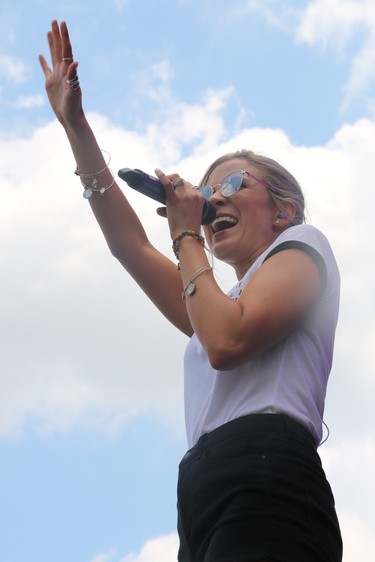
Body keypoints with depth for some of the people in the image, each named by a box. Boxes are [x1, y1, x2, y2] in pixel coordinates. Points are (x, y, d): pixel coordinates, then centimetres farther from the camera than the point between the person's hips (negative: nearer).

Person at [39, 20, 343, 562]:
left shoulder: (303, 244, 10)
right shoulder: (228, 303, 33)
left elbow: (227, 342, -8)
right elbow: (129, 245, 28)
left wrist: (186, 235, 7)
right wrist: (75, 125, 27)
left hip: (263, 495, -8)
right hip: (205, 497, 8)